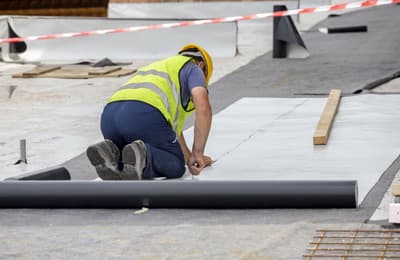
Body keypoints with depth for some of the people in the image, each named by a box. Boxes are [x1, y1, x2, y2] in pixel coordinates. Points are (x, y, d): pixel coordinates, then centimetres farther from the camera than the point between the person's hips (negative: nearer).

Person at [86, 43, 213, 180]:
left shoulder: (157, 67, 43)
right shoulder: (193, 69, 21)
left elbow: (173, 124, 50)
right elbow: (204, 109, 2)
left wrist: (189, 157, 55)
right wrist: (198, 153, 9)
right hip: (143, 117, -7)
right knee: (175, 166, 11)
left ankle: (109, 153, -7)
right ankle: (140, 156, -20)